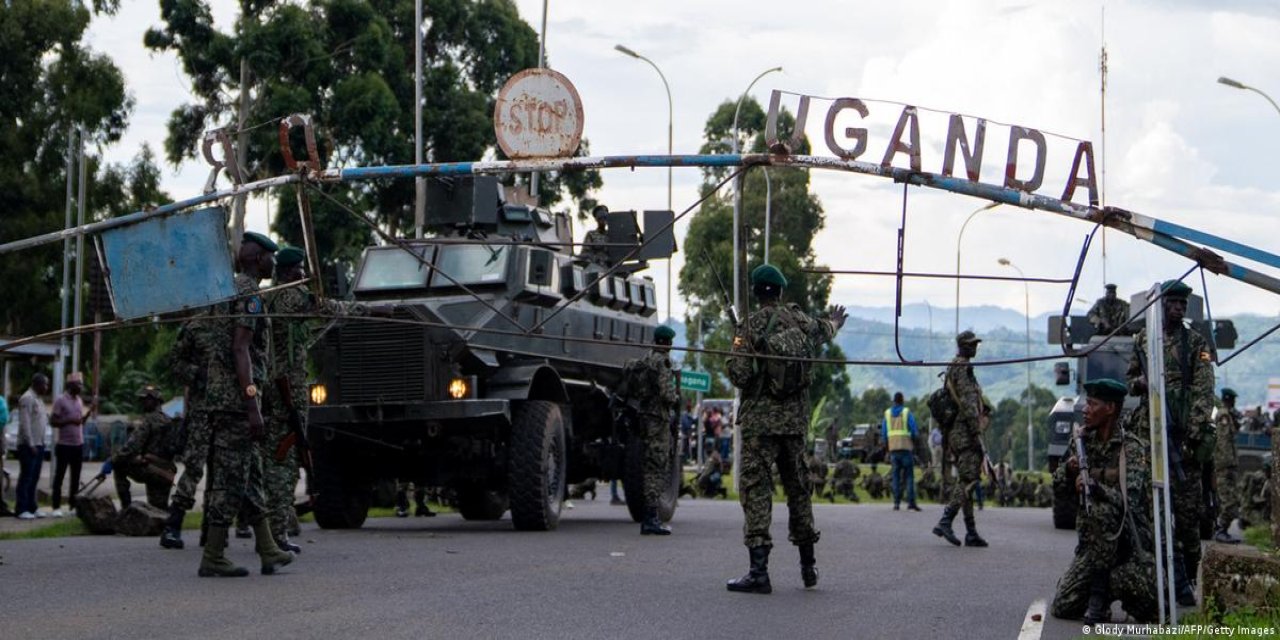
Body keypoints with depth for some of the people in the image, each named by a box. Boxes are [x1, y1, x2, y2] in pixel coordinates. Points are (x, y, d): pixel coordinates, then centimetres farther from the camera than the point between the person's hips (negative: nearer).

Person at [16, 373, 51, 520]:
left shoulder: (38, 400, 18)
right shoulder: (27, 398, -13)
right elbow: (25, 423, -18)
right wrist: (30, 444, -20)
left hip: (38, 444, 9)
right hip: (28, 445, -9)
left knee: (34, 478, 12)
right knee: (26, 478, -7)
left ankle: (32, 507, 17)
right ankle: (21, 509, -6)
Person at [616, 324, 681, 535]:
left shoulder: (640, 362, 14)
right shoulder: (662, 362, -12)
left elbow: (623, 392, 14)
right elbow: (666, 393, -21)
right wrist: (676, 401, 0)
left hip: (643, 418, 8)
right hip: (658, 419, -8)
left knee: (652, 469, 14)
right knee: (657, 468, -7)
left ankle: (649, 519, 16)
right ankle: (651, 518, -10)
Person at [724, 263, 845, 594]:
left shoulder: (751, 326, -11)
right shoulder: (800, 320, 5)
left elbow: (739, 376, -16)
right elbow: (822, 332, 29)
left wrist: (735, 361, 8)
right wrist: (834, 323, 53)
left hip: (760, 420, -5)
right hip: (796, 419, 5)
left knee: (756, 489, -5)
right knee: (797, 486, 17)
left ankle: (759, 571, -14)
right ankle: (808, 566, 26)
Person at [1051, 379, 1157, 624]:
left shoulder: (1131, 447, -13)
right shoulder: (1084, 439, 7)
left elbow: (1129, 501, -25)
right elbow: (1060, 487, 10)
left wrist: (1094, 486, -40)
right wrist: (1069, 470, -12)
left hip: (1127, 536, -5)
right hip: (1093, 540, 5)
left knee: (1101, 510, -39)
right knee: (1063, 608, -7)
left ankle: (1100, 592, -21)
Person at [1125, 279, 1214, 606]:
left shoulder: (1196, 343, 4)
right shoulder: (1142, 340, 13)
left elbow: (1203, 390, -4)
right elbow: (1131, 381, 23)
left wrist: (1197, 432, -16)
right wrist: (1140, 383, -2)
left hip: (1183, 431, -2)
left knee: (1188, 505, -2)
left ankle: (1188, 576, 7)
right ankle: (1179, 582, -3)